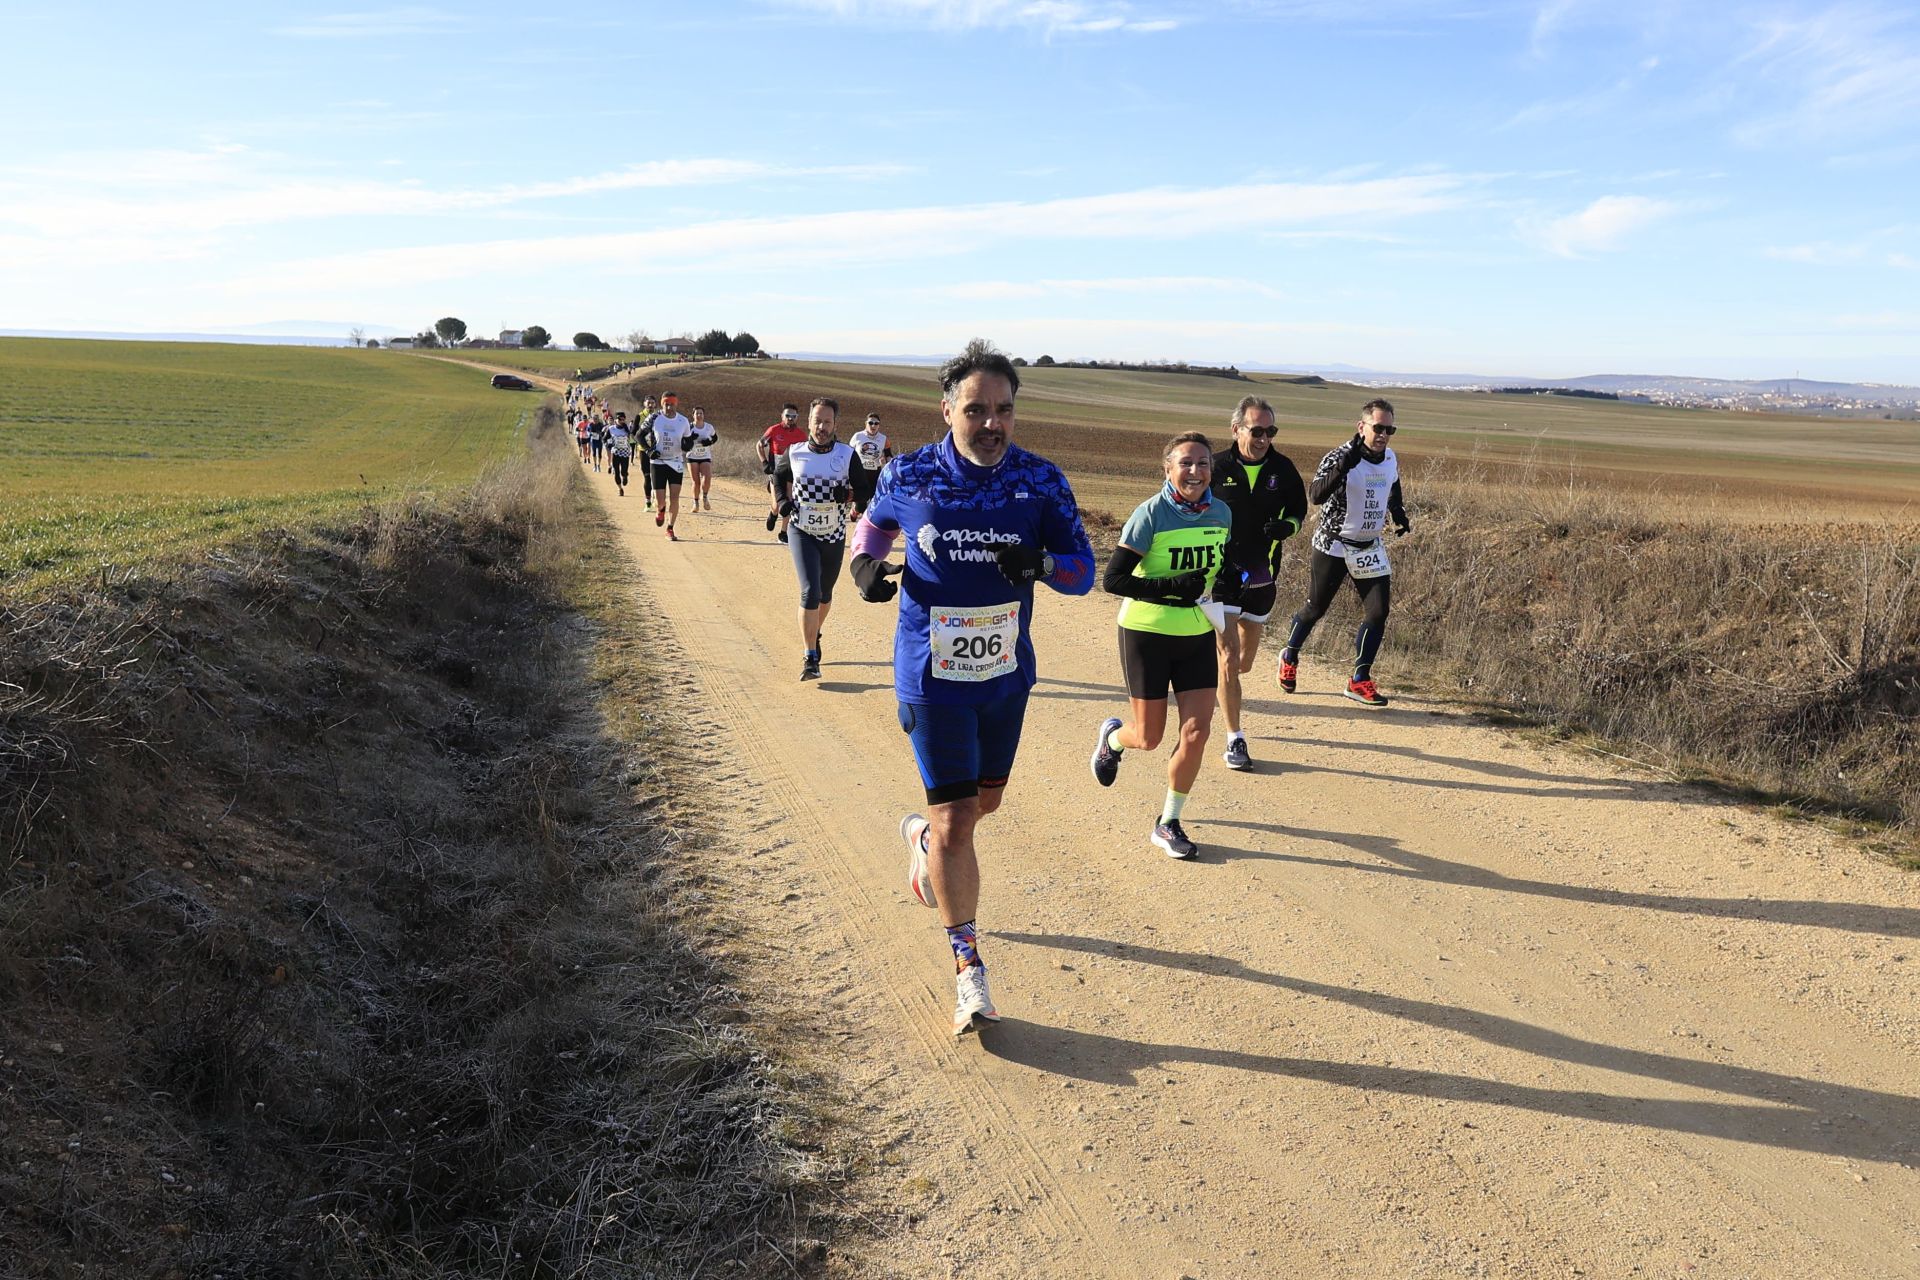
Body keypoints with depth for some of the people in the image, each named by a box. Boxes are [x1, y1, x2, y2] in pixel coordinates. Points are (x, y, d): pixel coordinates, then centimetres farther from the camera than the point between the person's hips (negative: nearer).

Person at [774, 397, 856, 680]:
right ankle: (809, 658, -12)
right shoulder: (794, 453, -3)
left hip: (834, 534, 1)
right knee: (810, 591, -16)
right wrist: (784, 501, 1)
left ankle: (814, 635, 44)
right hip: (801, 532, -1)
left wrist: (847, 494, -20)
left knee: (825, 595, 16)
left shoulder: (847, 455, -6)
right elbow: (778, 475, 18)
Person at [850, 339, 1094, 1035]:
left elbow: (1083, 571, -6)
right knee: (956, 821, -4)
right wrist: (864, 561, -10)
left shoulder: (1041, 480, -9)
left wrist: (1038, 564, -28)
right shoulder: (908, 475, -11)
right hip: (932, 676, -3)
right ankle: (968, 965, 13)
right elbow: (874, 521, 11)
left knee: (985, 799, 22)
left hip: (1007, 672, 3)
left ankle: (922, 834, 57)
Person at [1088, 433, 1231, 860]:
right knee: (1148, 738, 4)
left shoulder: (1221, 513, 0)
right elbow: (1112, 579, -19)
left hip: (1197, 635, 4)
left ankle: (1169, 824, 16)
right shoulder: (1149, 515, -17)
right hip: (1147, 633, -4)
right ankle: (1112, 736, 42)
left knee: (1197, 731, -3)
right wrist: (1173, 588, -26)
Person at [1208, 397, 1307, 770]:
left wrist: (1287, 525, -10)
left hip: (1262, 578, 4)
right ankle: (1235, 741, -2)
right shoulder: (1216, 467, -8)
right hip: (1220, 575, -4)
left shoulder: (1283, 468, -1)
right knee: (1228, 659, -11)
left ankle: (1214, 688, 46)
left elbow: (1298, 508, 12)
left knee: (1244, 664, 14)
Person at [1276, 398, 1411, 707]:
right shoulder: (1340, 457, -18)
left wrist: (1401, 518, 9)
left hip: (1369, 549, 5)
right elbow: (1316, 494, -34)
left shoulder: (1391, 459, 2)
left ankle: (1360, 681, 5)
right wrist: (1344, 465, -46)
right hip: (1332, 546, -5)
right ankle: (1290, 657, 35)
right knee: (1315, 609, 8)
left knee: (1378, 612, -5)